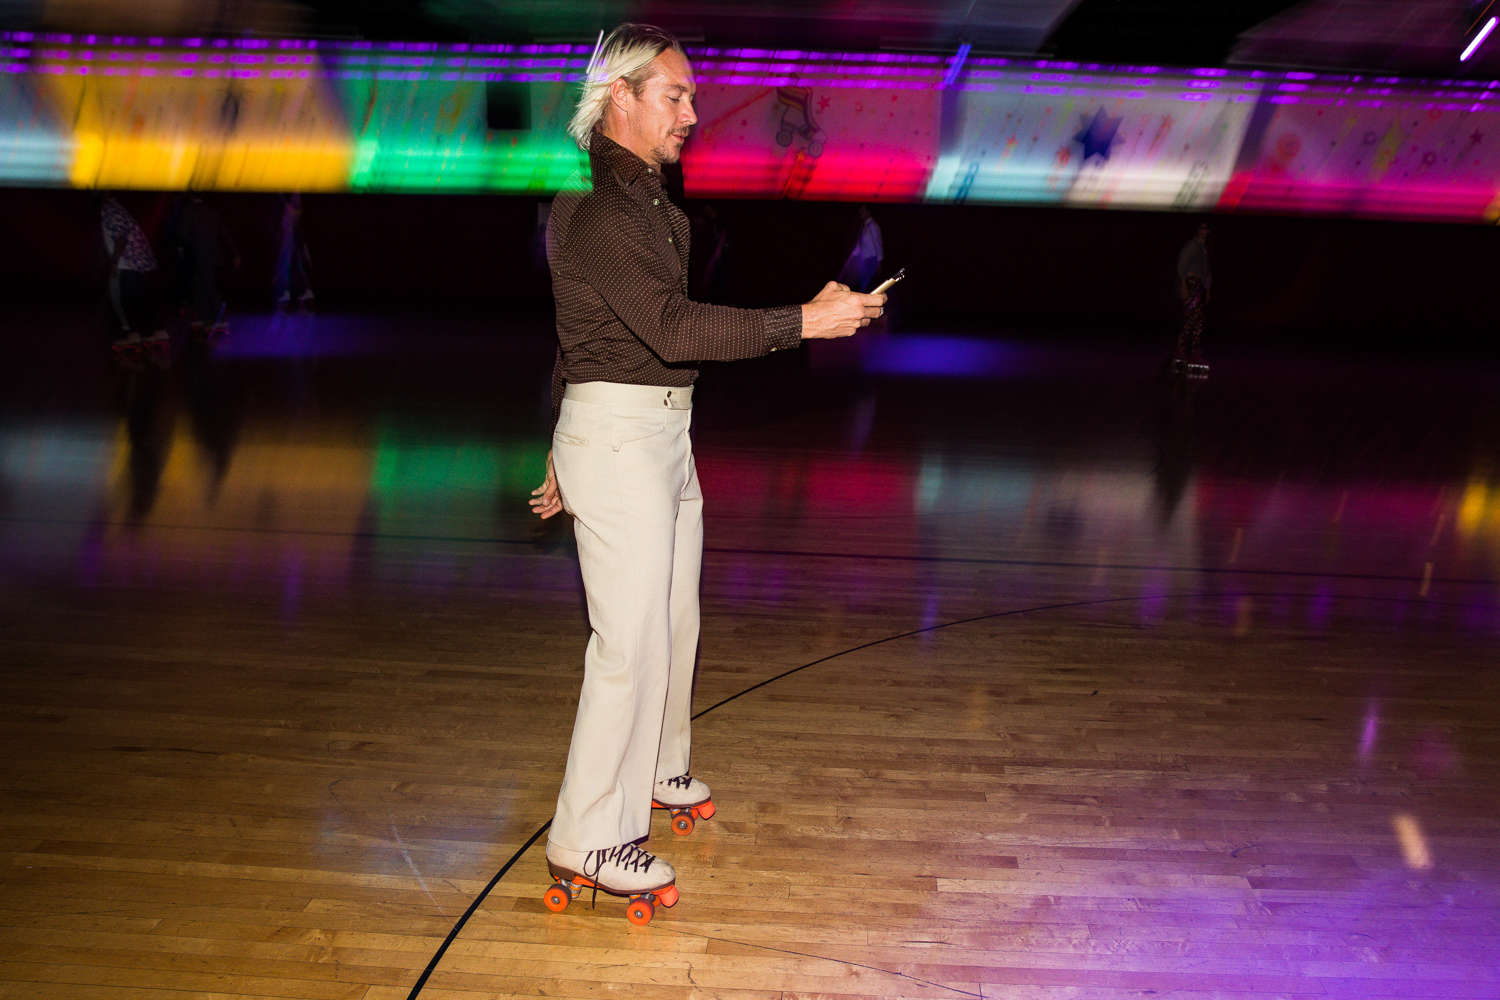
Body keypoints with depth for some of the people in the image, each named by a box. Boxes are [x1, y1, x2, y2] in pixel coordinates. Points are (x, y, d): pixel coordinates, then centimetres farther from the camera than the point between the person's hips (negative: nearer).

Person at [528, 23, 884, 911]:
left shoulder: (649, 202, 16)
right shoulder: (592, 210, -16)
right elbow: (674, 327, -27)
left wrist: (565, 448, 22)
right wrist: (806, 321, -27)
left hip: (664, 433, 10)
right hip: (616, 434, -10)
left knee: (675, 616, 18)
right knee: (633, 636, -7)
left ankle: (655, 770, 38)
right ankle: (588, 842, 6)